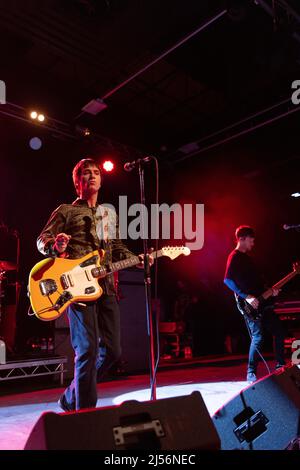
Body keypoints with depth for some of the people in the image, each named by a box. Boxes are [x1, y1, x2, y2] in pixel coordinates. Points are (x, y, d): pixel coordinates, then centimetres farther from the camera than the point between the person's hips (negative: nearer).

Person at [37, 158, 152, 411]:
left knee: (113, 349, 5)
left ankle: (71, 398, 24)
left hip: (106, 286, 6)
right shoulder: (65, 211, 7)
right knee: (88, 349, -12)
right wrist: (56, 246, -23)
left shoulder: (110, 213, 22)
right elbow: (42, 240, 0)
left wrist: (137, 260, 6)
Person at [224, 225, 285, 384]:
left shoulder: (246, 257, 19)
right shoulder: (234, 257, -10)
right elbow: (228, 280, -21)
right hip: (249, 305, -9)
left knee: (279, 332, 11)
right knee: (258, 337, -11)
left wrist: (270, 290, 9)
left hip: (262, 302, 9)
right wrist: (247, 296, -23)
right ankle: (251, 373, 2)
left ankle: (280, 366, 24)